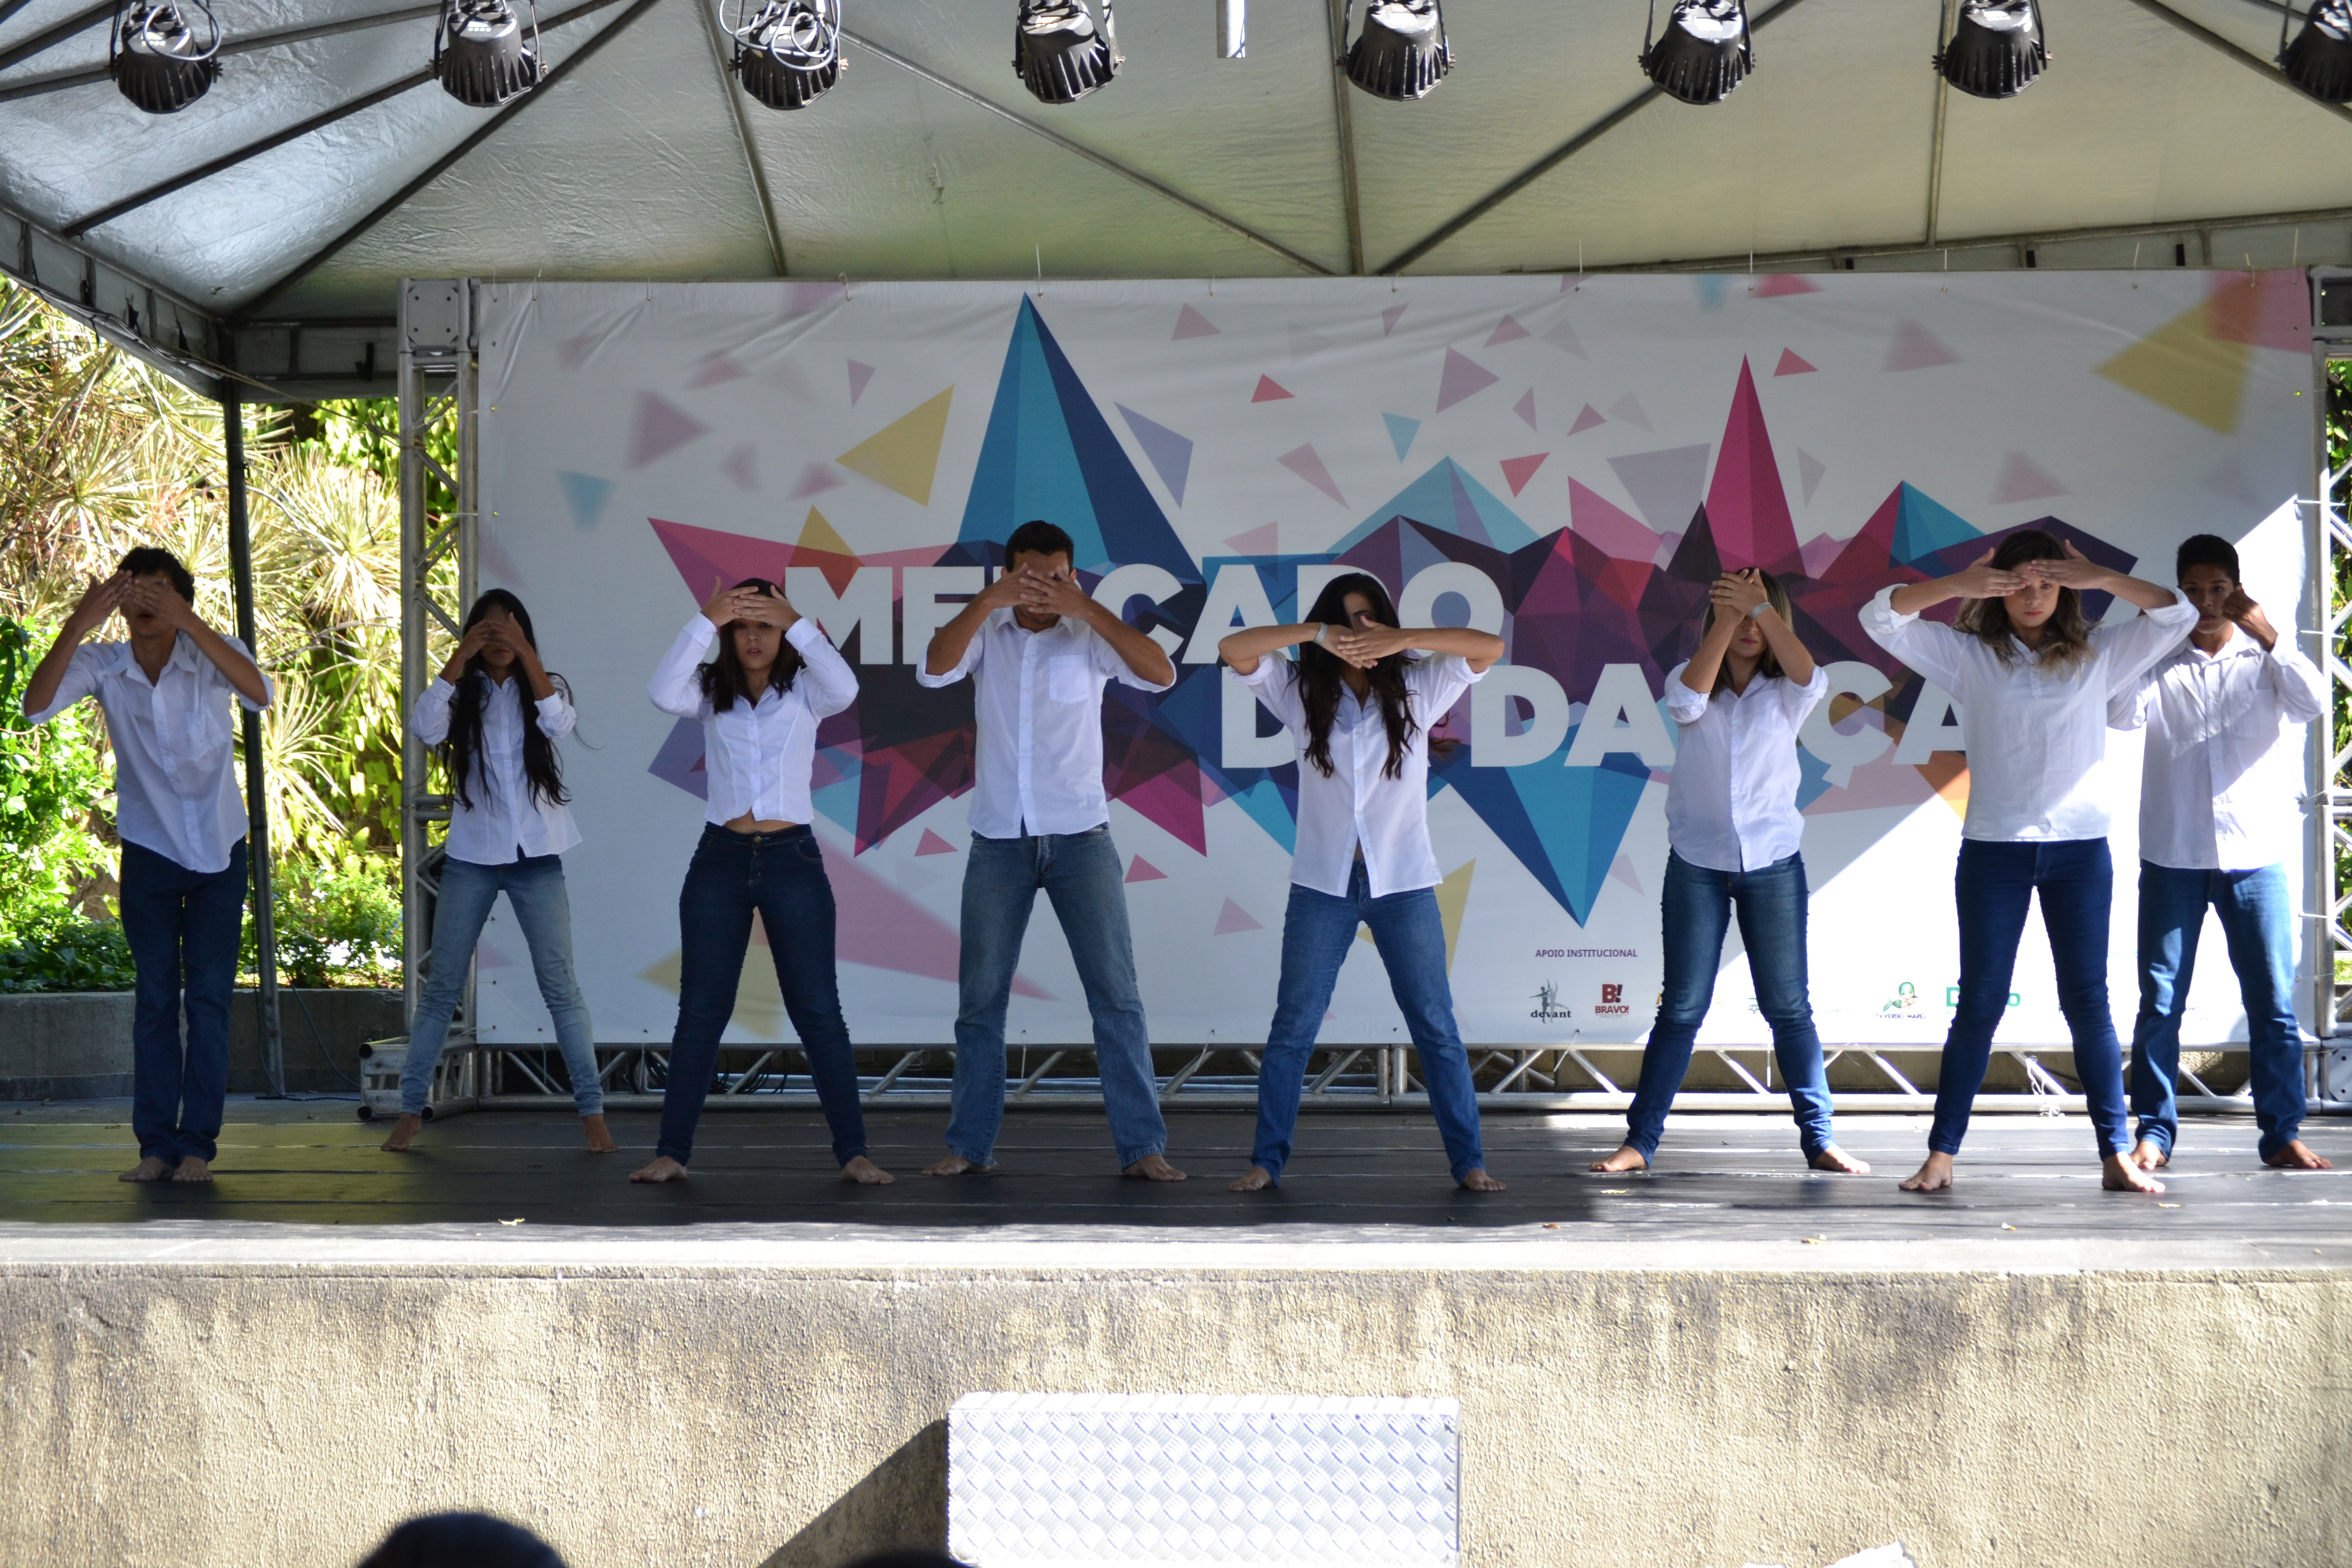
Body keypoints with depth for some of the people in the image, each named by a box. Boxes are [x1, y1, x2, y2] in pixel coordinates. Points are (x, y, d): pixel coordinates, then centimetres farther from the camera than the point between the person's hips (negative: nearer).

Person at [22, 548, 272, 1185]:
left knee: (209, 998, -3)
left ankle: (198, 1143, 1)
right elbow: (37, 705, -24)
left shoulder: (213, 654, -11)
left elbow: (260, 693, -33)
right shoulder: (103, 665, -7)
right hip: (147, 851, 1)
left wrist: (188, 622, -41)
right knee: (155, 999, 3)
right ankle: (157, 1144, 6)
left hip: (218, 851, -1)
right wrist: (78, 625, -37)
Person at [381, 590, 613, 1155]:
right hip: (472, 857, 1)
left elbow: (560, 724, -19)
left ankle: (593, 1114, -3)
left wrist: (526, 654, -21)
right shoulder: (461, 694, 6)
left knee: (560, 985, -5)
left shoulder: (542, 688, 5)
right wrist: (459, 658, -18)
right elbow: (425, 728, -15)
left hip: (536, 856, -1)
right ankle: (410, 1112, 10)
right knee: (441, 985, 3)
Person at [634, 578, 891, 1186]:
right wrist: (704, 620, -23)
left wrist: (797, 623, -25)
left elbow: (845, 689, -21)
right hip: (720, 860, 1)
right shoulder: (710, 690, 5)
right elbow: (663, 693, -17)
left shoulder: (805, 689, 2)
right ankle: (672, 1151, 7)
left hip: (793, 860, -1)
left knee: (818, 1010, -1)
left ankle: (853, 1152, 1)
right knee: (701, 1010, 4)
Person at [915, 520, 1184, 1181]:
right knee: (980, 997, 6)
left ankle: (1143, 1147, -2)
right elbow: (935, 668, -14)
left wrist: (1091, 610, -22)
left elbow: (1161, 674, -16)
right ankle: (970, 1144, 16)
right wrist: (985, 602, -24)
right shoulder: (987, 634, 4)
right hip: (998, 840, 2)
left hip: (1080, 836, -2)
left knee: (1115, 991, -5)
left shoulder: (1090, 637, -1)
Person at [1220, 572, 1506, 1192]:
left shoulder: (1416, 688, 3)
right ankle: (1267, 1160, 10)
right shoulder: (1301, 692, 4)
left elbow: (1490, 647, -9)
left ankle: (1468, 1161, 9)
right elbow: (1233, 649, -8)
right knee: (1292, 1027, 3)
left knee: (1436, 1027, 3)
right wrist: (1318, 633, -20)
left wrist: (1403, 639, -21)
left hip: (1404, 884, 0)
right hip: (1323, 884, 0)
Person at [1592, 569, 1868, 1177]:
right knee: (1682, 1008, 1)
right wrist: (1727, 618, -21)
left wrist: (1761, 607, -26)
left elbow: (1811, 678, -22)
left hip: (1773, 862, 0)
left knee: (1788, 1007, 3)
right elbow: (1686, 700, -20)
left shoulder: (1784, 692, 2)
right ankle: (1641, 1140, 5)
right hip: (1697, 863, 0)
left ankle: (1820, 1139, 10)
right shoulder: (1694, 681, 4)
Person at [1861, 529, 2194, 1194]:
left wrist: (2101, 578, -11)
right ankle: (1940, 1155, 5)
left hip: (2080, 849, 1)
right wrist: (1956, 585, -15)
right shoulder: (1969, 655, 5)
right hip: (1993, 849, -1)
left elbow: (2178, 615, 1)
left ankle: (2117, 1155, 5)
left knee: (2088, 1002, 3)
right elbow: (1880, 617, -2)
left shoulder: (2098, 654, 8)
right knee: (1980, 1003, 1)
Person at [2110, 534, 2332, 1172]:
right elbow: (2122, 715, -12)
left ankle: (2282, 1133, 8)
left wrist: (2266, 634, -18)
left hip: (2255, 856, 0)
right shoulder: (2159, 664, 6)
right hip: (2173, 857, 0)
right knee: (2160, 1001, 0)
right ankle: (2154, 1132, 6)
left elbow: (2314, 702, -11)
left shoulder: (2264, 659, 7)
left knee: (2273, 1000, 1)